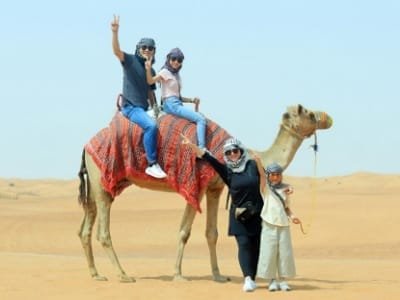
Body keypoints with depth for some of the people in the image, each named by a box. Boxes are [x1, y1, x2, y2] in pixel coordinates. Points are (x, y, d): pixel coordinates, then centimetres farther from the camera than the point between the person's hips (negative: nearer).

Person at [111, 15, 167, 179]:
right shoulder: (131, 61, -4)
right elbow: (116, 51, -22)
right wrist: (115, 32, -35)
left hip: (143, 108, 8)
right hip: (130, 106, -8)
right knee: (151, 125, -29)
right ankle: (152, 164, -28)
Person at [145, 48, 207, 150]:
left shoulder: (176, 75, 20)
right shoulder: (165, 72, -3)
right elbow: (150, 81, -18)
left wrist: (192, 100, 10)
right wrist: (148, 69, -35)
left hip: (177, 104, 9)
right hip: (171, 104, -9)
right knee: (201, 119, -19)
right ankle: (202, 149, -29)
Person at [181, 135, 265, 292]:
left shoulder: (252, 165, 0)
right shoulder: (227, 170, 0)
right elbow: (208, 158, -5)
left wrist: (259, 163, -19)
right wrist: (191, 145, -12)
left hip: (257, 213, 0)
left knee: (255, 247, 3)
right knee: (244, 244, -13)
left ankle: (252, 279, 11)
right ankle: (247, 278, -21)